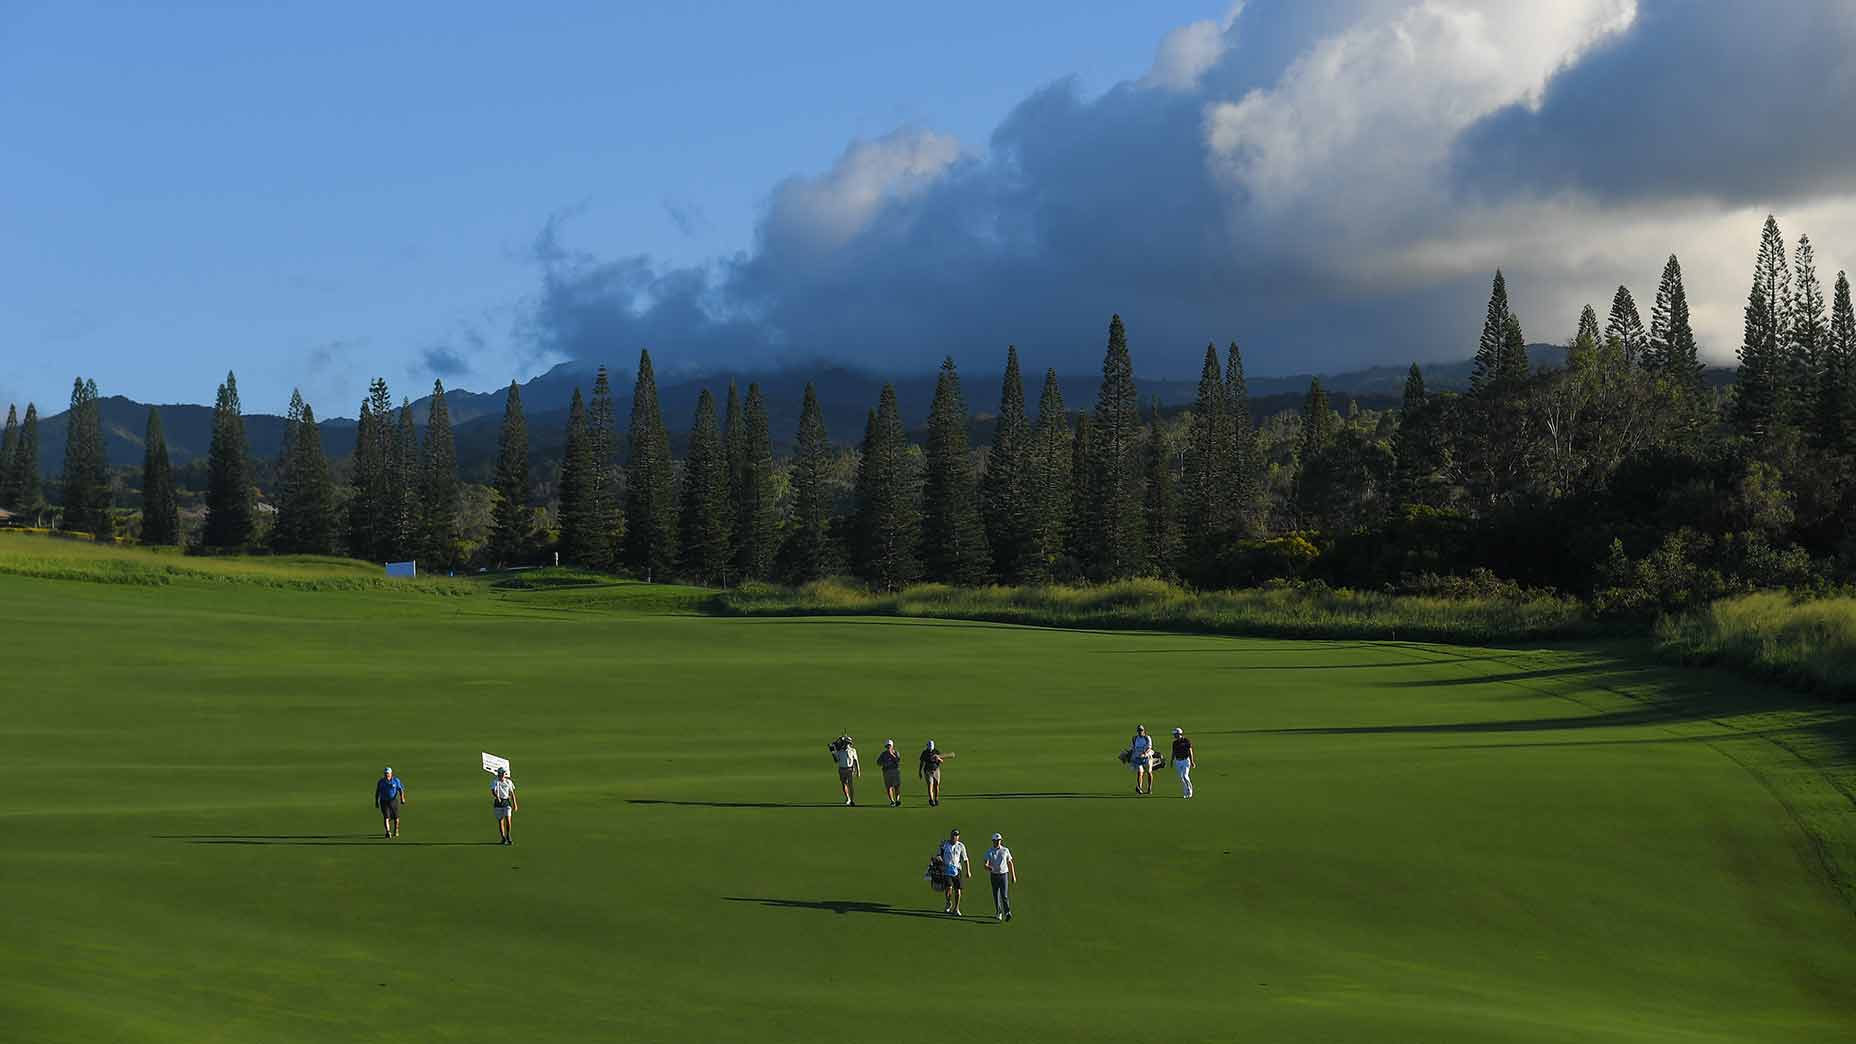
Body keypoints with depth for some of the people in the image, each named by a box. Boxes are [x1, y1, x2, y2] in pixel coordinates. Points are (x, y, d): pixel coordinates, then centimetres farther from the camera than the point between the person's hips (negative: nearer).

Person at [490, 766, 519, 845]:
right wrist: (497, 797, -40)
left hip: (507, 802, 1)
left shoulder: (509, 782, 4)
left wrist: (515, 804, 8)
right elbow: (493, 791, -20)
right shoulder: (495, 782, -4)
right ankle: (503, 837, 18)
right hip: (498, 803, -1)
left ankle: (508, 835, 5)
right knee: (500, 821, 5)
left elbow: (512, 794, 9)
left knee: (508, 819, -12)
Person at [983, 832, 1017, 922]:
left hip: (1004, 875, -1)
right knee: (996, 895, 9)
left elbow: (1010, 863, 9)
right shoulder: (989, 852, -1)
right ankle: (998, 912, 26)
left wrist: (1013, 876, 9)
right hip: (994, 876, 1)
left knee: (1004, 895, -13)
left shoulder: (1005, 850, 1)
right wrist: (988, 867, -36)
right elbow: (985, 864, -11)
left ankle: (1007, 913, -19)